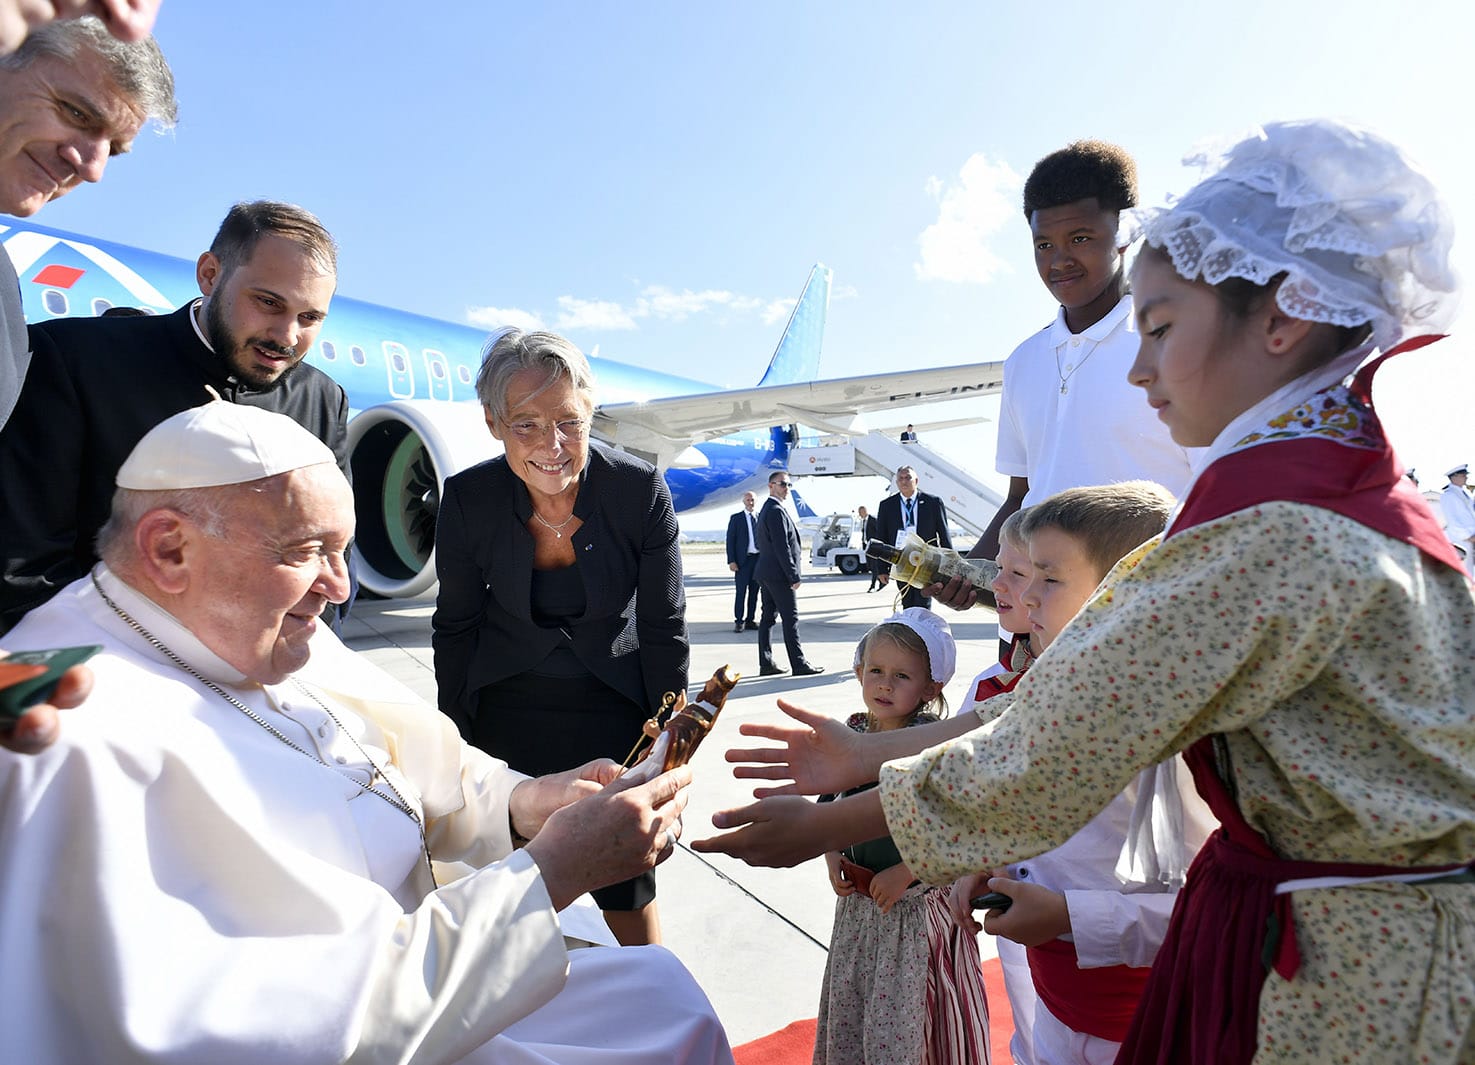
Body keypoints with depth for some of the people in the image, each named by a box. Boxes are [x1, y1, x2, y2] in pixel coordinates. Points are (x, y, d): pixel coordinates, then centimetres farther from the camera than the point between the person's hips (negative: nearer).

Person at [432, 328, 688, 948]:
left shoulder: (641, 490, -19)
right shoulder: (467, 499, -15)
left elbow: (664, 629, -9)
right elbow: (455, 628, -1)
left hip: (615, 709, -1)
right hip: (506, 714, 2)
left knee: (628, 893, 7)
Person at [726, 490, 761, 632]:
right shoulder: (736, 518, 1)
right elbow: (730, 540, -2)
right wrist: (731, 561, -10)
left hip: (759, 559, 4)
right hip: (743, 560, -3)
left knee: (754, 592, 7)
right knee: (740, 592, -3)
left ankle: (750, 620, 15)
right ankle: (739, 621, 4)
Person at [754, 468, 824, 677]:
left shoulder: (766, 509, 16)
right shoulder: (776, 511, -15)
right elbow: (782, 546, -20)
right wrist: (794, 575, -17)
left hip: (766, 572, 10)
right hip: (779, 574, -10)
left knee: (768, 617, 9)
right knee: (791, 618, -5)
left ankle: (766, 664, 13)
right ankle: (799, 664, -1)